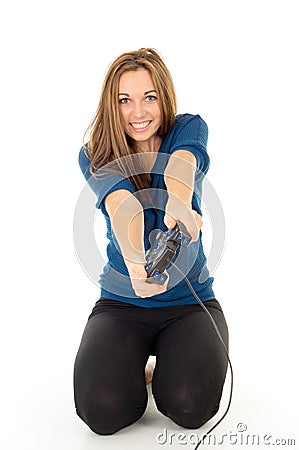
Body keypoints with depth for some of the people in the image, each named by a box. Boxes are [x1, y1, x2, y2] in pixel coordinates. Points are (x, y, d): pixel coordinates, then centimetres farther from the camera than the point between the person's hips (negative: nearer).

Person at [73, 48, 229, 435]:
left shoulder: (189, 129, -3)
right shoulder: (94, 156, -5)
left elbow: (181, 165, -28)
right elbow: (122, 206, -27)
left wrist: (179, 203, -53)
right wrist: (134, 261, -49)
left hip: (191, 300, 0)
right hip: (120, 302, 0)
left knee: (189, 406, -22)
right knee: (103, 409, -21)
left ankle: (167, 365, 12)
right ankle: (134, 366, 12)